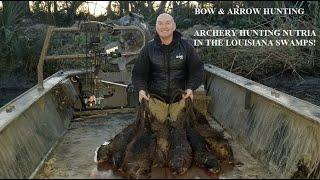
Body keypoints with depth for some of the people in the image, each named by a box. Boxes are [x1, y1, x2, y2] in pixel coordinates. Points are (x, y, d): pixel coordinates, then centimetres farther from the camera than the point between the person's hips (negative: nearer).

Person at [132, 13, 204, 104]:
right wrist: (141, 89, -13)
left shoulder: (185, 46, 2)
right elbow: (138, 73, 6)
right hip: (155, 100, 0)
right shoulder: (148, 48, 2)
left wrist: (191, 88, -10)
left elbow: (197, 68, 5)